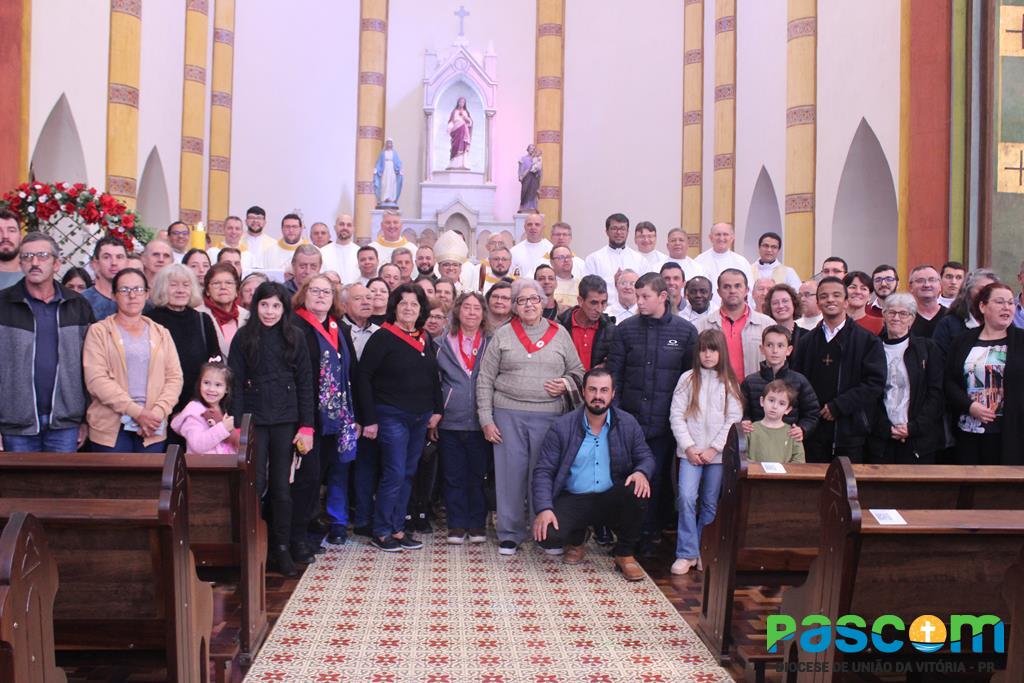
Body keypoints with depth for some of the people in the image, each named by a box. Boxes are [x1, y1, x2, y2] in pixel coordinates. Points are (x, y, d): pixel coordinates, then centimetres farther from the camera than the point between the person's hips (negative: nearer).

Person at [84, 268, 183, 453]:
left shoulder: (161, 333, 14)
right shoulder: (99, 331, 4)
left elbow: (174, 377, 7)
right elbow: (96, 380, -8)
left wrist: (158, 412, -10)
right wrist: (137, 412, -15)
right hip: (111, 430, -2)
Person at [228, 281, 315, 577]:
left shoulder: (294, 338, 5)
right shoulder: (243, 338, 3)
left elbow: (305, 384, 4)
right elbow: (235, 384, 1)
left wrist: (307, 426, -2)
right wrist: (237, 425, -7)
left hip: (286, 421, 1)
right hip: (254, 419, -1)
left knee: (281, 486, 5)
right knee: (256, 484, -5)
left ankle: (282, 549, 14)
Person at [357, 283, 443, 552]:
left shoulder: (425, 339, 10)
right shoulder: (383, 338, -9)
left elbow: (434, 377, 17)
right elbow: (364, 377, -10)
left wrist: (437, 410, 8)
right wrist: (369, 419, -13)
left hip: (420, 418, 6)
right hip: (392, 416, -6)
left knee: (408, 474, 10)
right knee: (394, 474, -7)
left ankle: (397, 528, 20)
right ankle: (381, 532, 6)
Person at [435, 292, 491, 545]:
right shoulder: (441, 344, 6)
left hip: (481, 423, 0)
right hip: (450, 422, 0)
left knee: (478, 475, 6)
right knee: (454, 476, 5)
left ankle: (477, 524, 17)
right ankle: (457, 525, 15)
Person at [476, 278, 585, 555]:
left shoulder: (560, 334, 8)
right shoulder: (503, 335, 5)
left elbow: (577, 372, 15)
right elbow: (485, 379, 4)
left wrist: (566, 384, -7)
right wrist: (486, 418, -1)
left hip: (549, 415, 0)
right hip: (508, 414, 0)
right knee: (510, 472, 3)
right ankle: (510, 532, 15)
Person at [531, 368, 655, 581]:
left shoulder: (628, 424, 1)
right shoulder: (562, 427, -5)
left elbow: (646, 457, 7)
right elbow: (543, 470, -6)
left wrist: (642, 472, -20)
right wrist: (544, 508, -20)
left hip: (611, 500, 1)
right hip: (573, 501, -1)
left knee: (637, 492, -32)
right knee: (548, 535, -27)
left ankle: (624, 554, -4)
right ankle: (577, 540, 15)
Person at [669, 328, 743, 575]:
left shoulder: (729, 383, 4)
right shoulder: (687, 379, 4)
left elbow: (734, 419, -1)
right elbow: (676, 415, 0)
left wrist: (714, 448, -9)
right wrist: (688, 447, -8)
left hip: (718, 453, 1)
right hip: (690, 452, -1)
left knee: (710, 504, 6)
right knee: (687, 498, -13)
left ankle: (702, 551, 19)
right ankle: (686, 553, -6)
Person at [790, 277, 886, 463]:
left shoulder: (867, 341, 2)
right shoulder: (808, 341, 12)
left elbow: (875, 382, -6)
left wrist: (838, 406, -12)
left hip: (851, 433, -2)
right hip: (815, 434, 2)